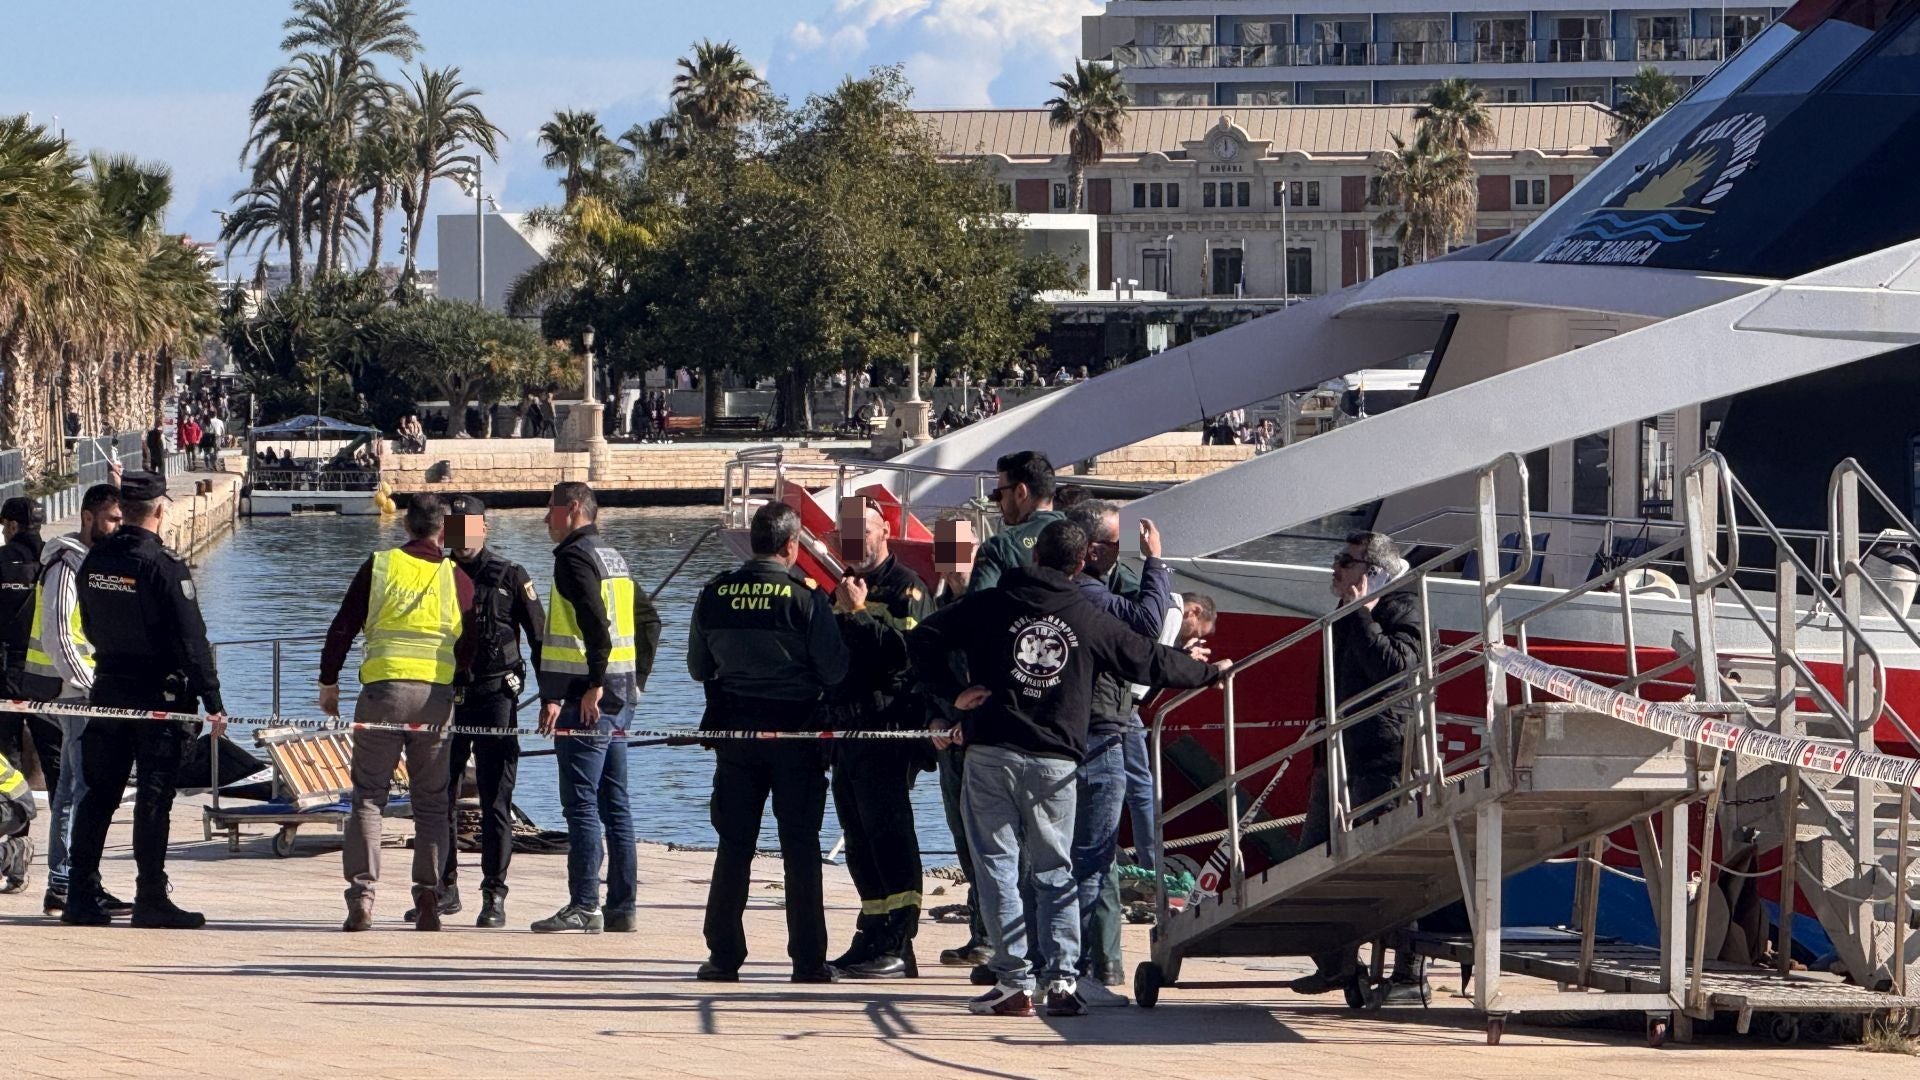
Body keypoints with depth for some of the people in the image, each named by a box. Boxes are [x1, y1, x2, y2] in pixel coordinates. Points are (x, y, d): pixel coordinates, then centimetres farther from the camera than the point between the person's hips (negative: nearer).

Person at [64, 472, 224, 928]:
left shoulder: (94, 561, 5)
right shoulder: (165, 567, -16)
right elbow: (191, 640, -17)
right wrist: (213, 702, -13)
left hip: (108, 689, 6)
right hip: (160, 696, -6)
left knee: (98, 793, 10)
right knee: (154, 798, -3)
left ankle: (82, 896, 10)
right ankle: (151, 899, -2)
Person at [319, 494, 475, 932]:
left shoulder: (379, 566, 4)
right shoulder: (457, 578, 6)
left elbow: (342, 628, 4)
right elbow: (469, 648, 8)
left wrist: (329, 683, 14)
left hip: (382, 687, -1)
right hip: (436, 696, 1)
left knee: (369, 795, 3)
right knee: (431, 802, 8)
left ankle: (361, 892, -9)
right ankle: (428, 898, 3)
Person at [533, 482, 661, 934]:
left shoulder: (574, 556, -10)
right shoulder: (613, 557, 18)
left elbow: (595, 622, -21)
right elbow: (648, 619, 22)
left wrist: (593, 685, -20)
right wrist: (637, 678, 21)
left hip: (585, 697, -9)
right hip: (620, 695, 9)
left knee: (581, 803, -8)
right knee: (614, 803, 10)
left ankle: (583, 906, -10)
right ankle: (621, 908, 11)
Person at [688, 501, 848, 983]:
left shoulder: (714, 595, 0)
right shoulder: (806, 597, -11)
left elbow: (698, 668, 9)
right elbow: (835, 671, -10)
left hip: (734, 731, 3)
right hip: (795, 733, -3)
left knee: (733, 844, 8)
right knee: (800, 847, 3)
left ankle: (724, 955, 6)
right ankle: (808, 958, 2)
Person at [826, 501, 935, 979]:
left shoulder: (907, 589, -5)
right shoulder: (843, 588, 21)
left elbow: (909, 649, -21)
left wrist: (859, 613, -19)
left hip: (888, 732, -9)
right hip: (847, 732, 9)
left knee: (888, 833, -13)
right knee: (860, 841, 11)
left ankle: (899, 947, -15)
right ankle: (874, 938, 16)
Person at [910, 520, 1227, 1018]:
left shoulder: (990, 605, 4)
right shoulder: (1090, 621, 6)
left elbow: (924, 638, -1)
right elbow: (1150, 660, 14)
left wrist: (953, 691, 3)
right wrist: (1210, 672, 29)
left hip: (991, 752, -1)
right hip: (1056, 761, 1)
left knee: (998, 864, 2)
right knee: (1055, 873, 9)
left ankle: (1013, 981, -3)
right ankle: (1062, 978, -1)